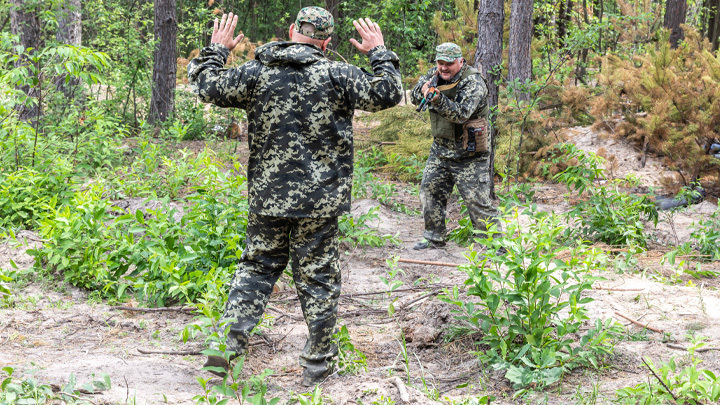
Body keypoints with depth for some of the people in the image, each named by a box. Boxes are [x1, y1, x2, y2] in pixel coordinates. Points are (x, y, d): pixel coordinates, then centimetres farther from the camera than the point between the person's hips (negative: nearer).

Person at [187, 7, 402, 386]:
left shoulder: (255, 73, -1)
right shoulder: (337, 75, -7)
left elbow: (207, 86, 7)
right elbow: (386, 93, -3)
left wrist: (215, 51, 23)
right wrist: (379, 53, 12)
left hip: (267, 196, 2)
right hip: (319, 200, -2)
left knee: (257, 267, 15)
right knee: (317, 277, 7)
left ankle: (226, 345, 8)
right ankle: (317, 364, 15)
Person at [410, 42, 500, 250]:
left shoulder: (473, 82, -18)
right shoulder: (434, 74, 3)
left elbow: (461, 114, -29)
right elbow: (415, 97, -1)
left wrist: (438, 99, -45)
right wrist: (425, 88, -24)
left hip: (468, 154, -7)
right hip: (440, 149, 7)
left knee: (477, 201, -7)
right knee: (430, 191, 12)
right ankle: (434, 238, 27)